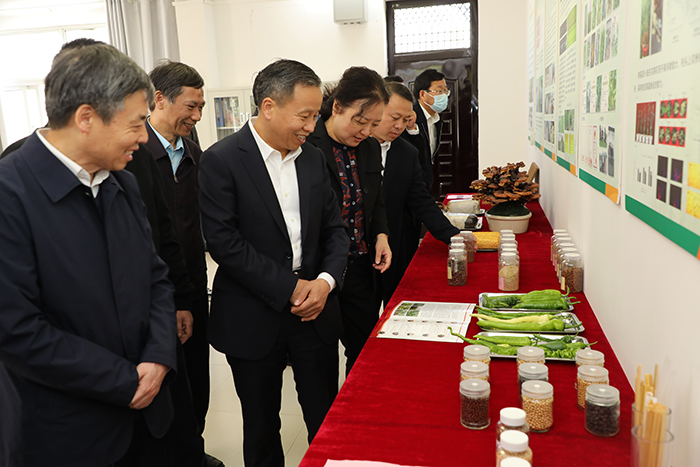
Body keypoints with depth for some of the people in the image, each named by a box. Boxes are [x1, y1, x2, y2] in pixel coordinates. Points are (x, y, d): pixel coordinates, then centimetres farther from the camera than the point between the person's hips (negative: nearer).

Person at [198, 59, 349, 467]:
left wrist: (326, 280, -10)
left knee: (329, 423, 13)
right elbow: (223, 241, -18)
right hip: (253, 321, -4)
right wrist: (289, 288, -17)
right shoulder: (222, 161, -11)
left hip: (316, 312, 4)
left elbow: (334, 228, 8)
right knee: (262, 428, 17)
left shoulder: (313, 158, 6)